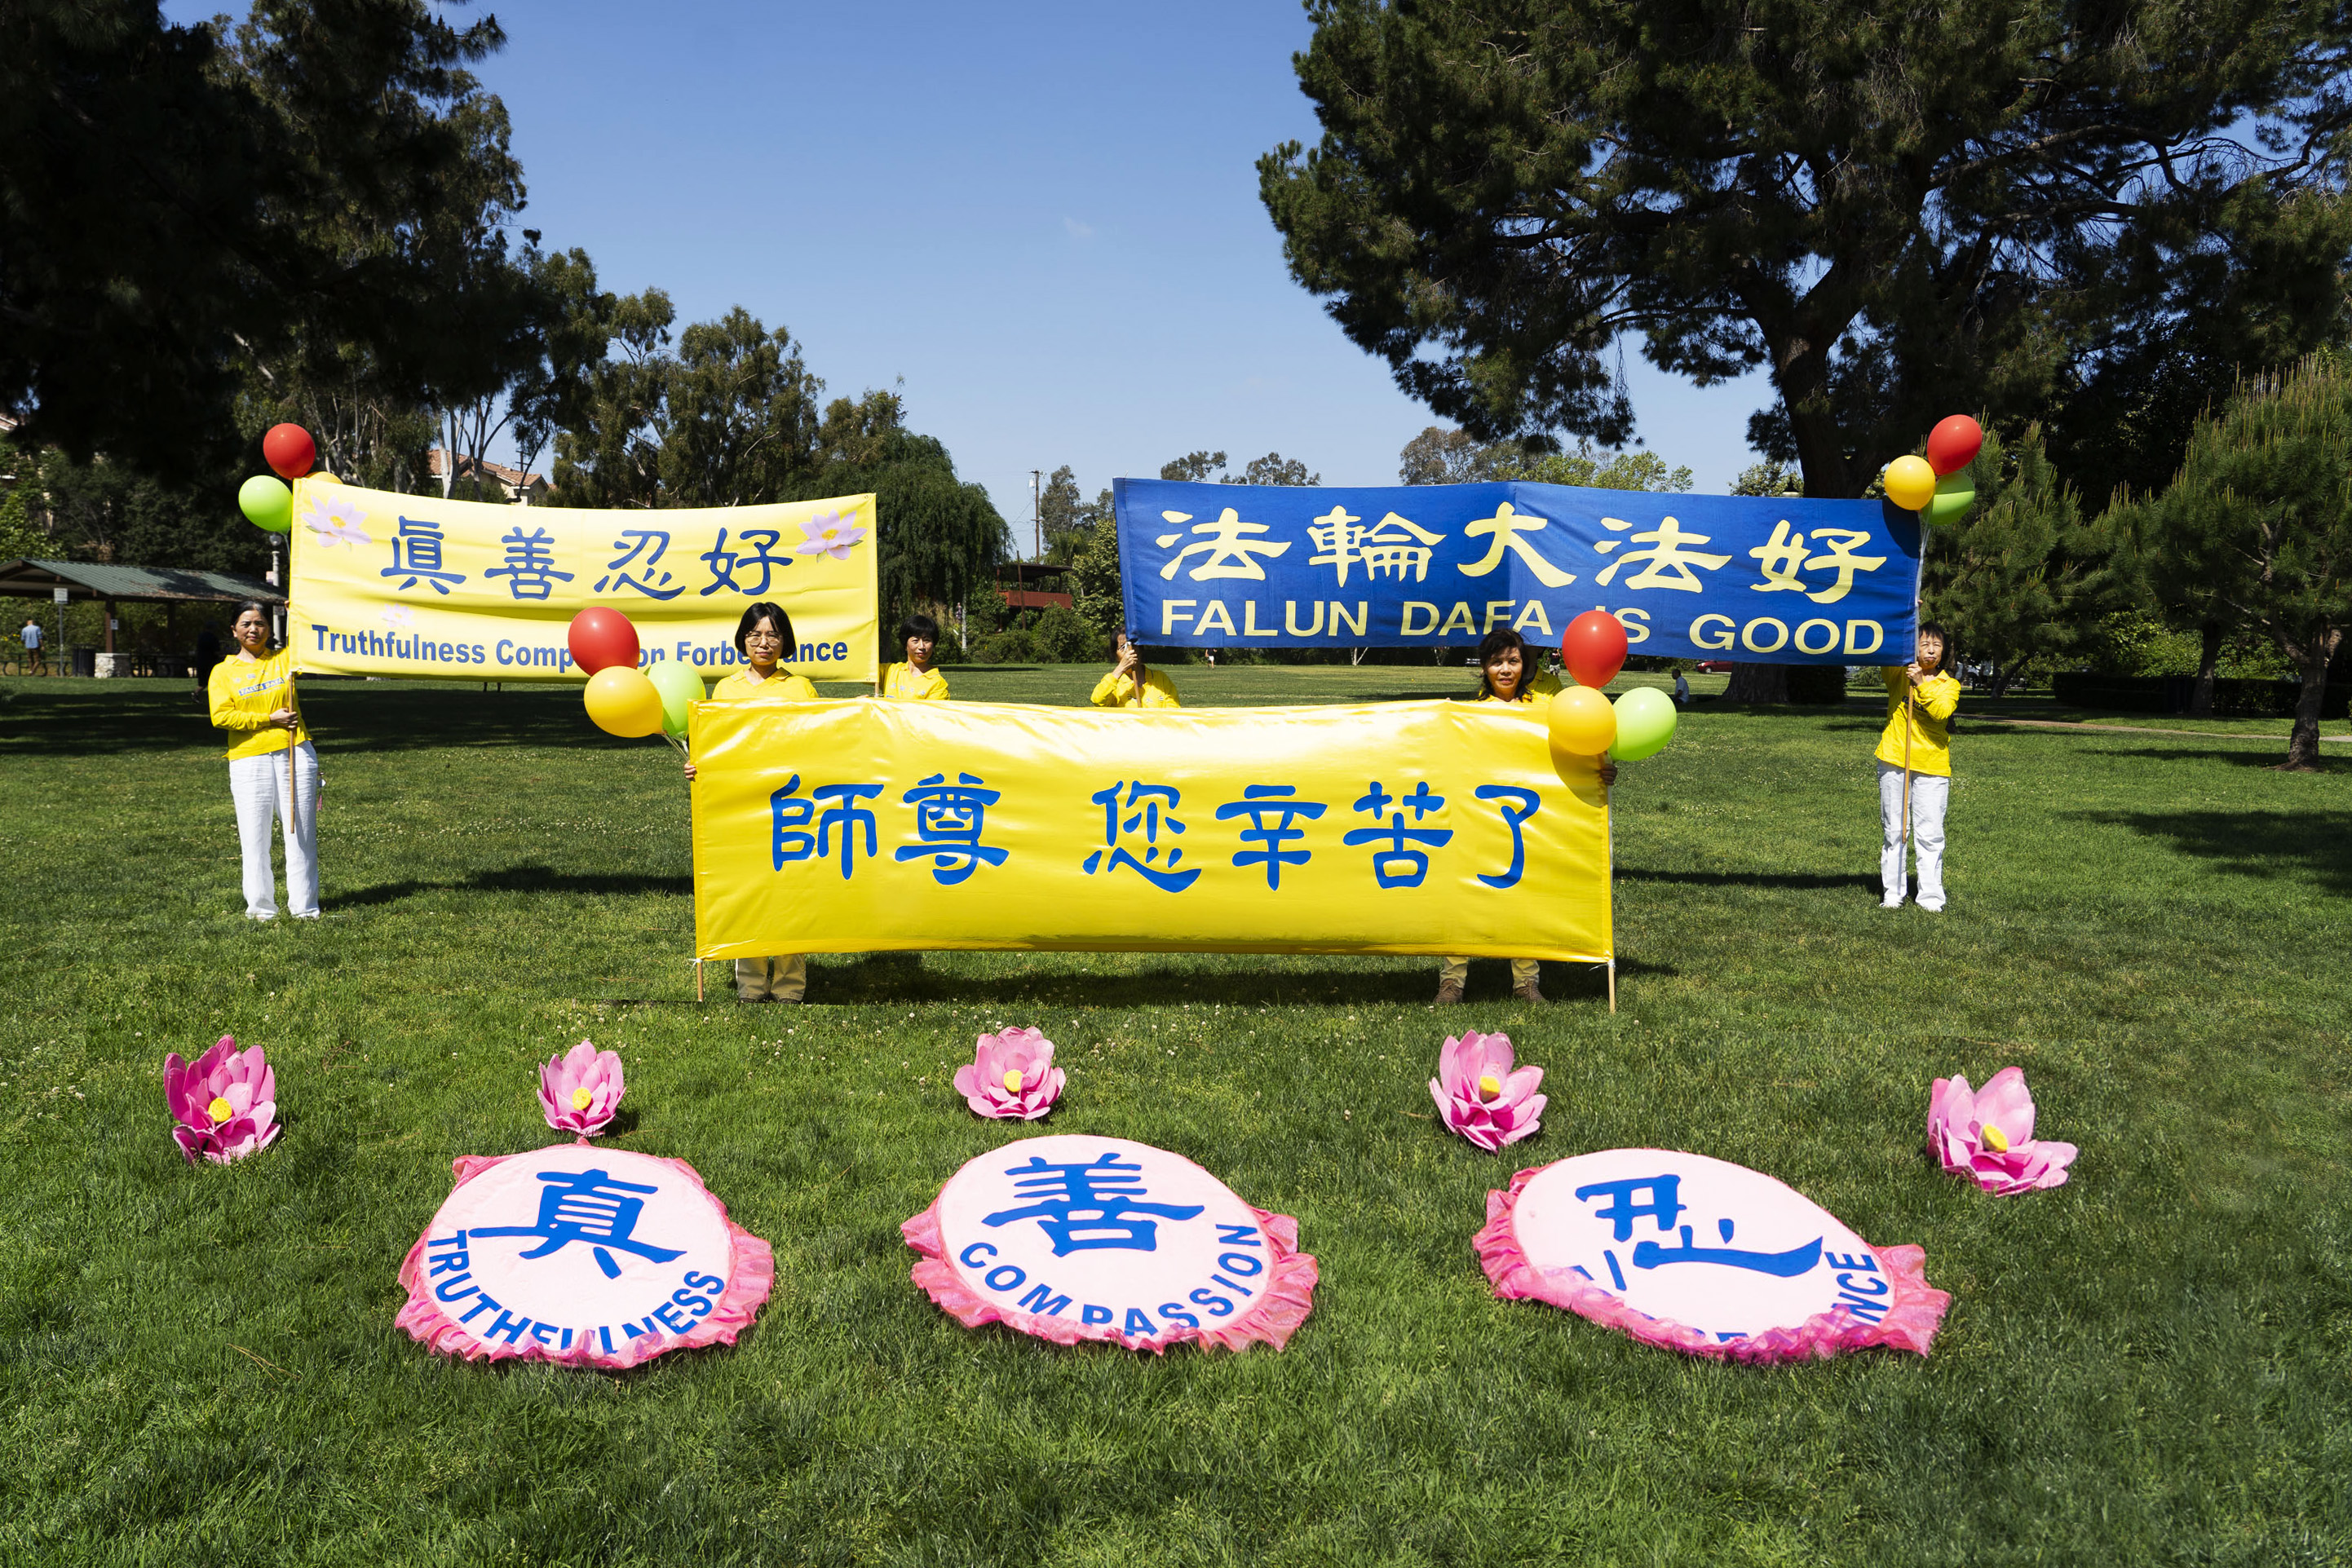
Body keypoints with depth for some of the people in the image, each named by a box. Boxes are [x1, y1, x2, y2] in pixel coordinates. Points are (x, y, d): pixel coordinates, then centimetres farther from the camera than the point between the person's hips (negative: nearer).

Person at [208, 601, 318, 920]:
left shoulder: (285, 658, 11)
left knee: (301, 832, 0)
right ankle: (260, 906, 11)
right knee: (255, 837, 0)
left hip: (295, 754, 1)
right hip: (248, 760, 0)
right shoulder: (223, 672, 8)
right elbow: (221, 717, -3)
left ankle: (304, 906, 6)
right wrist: (270, 719, -9)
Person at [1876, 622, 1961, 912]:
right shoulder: (1898, 674, 7)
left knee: (1930, 834, -2)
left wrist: (1922, 684, -21)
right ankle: (1891, 892, 12)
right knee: (1893, 831, 5)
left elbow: (1942, 712, -11)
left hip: (1932, 767, 0)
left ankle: (1931, 895, 4)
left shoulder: (1949, 685, 6)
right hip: (1894, 761, 0)